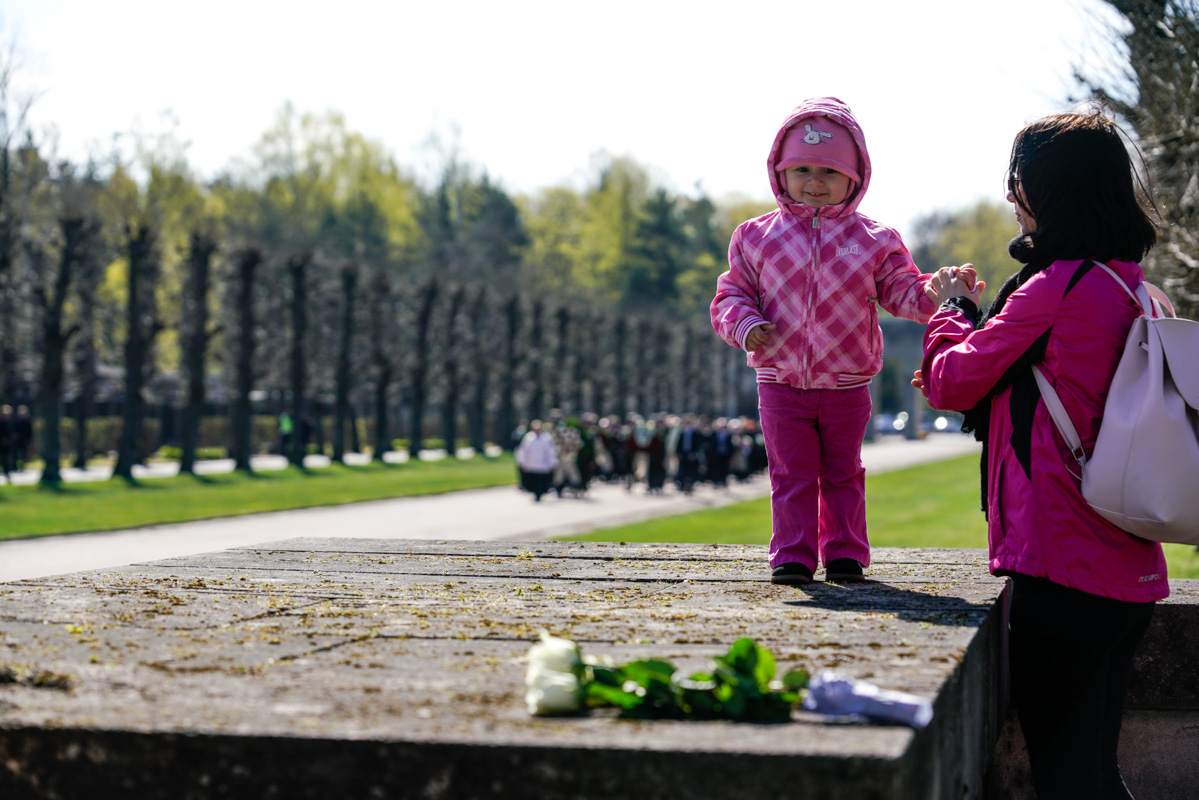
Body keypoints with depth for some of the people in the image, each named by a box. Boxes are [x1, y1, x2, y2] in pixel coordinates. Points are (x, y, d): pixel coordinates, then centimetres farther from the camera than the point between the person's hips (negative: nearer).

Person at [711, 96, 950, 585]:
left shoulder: (872, 240, 0)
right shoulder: (757, 237, 0)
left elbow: (902, 292, 0)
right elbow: (731, 294, 5)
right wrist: (745, 325, -15)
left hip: (847, 384, 0)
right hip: (781, 381, 0)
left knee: (843, 473, 10)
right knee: (791, 474, 3)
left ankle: (845, 552, 19)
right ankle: (792, 554, 10)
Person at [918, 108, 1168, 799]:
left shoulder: (1054, 288, -13)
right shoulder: (1136, 292, 13)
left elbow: (951, 383, -3)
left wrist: (953, 311, 16)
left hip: (1062, 566, -9)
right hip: (1130, 572, 9)